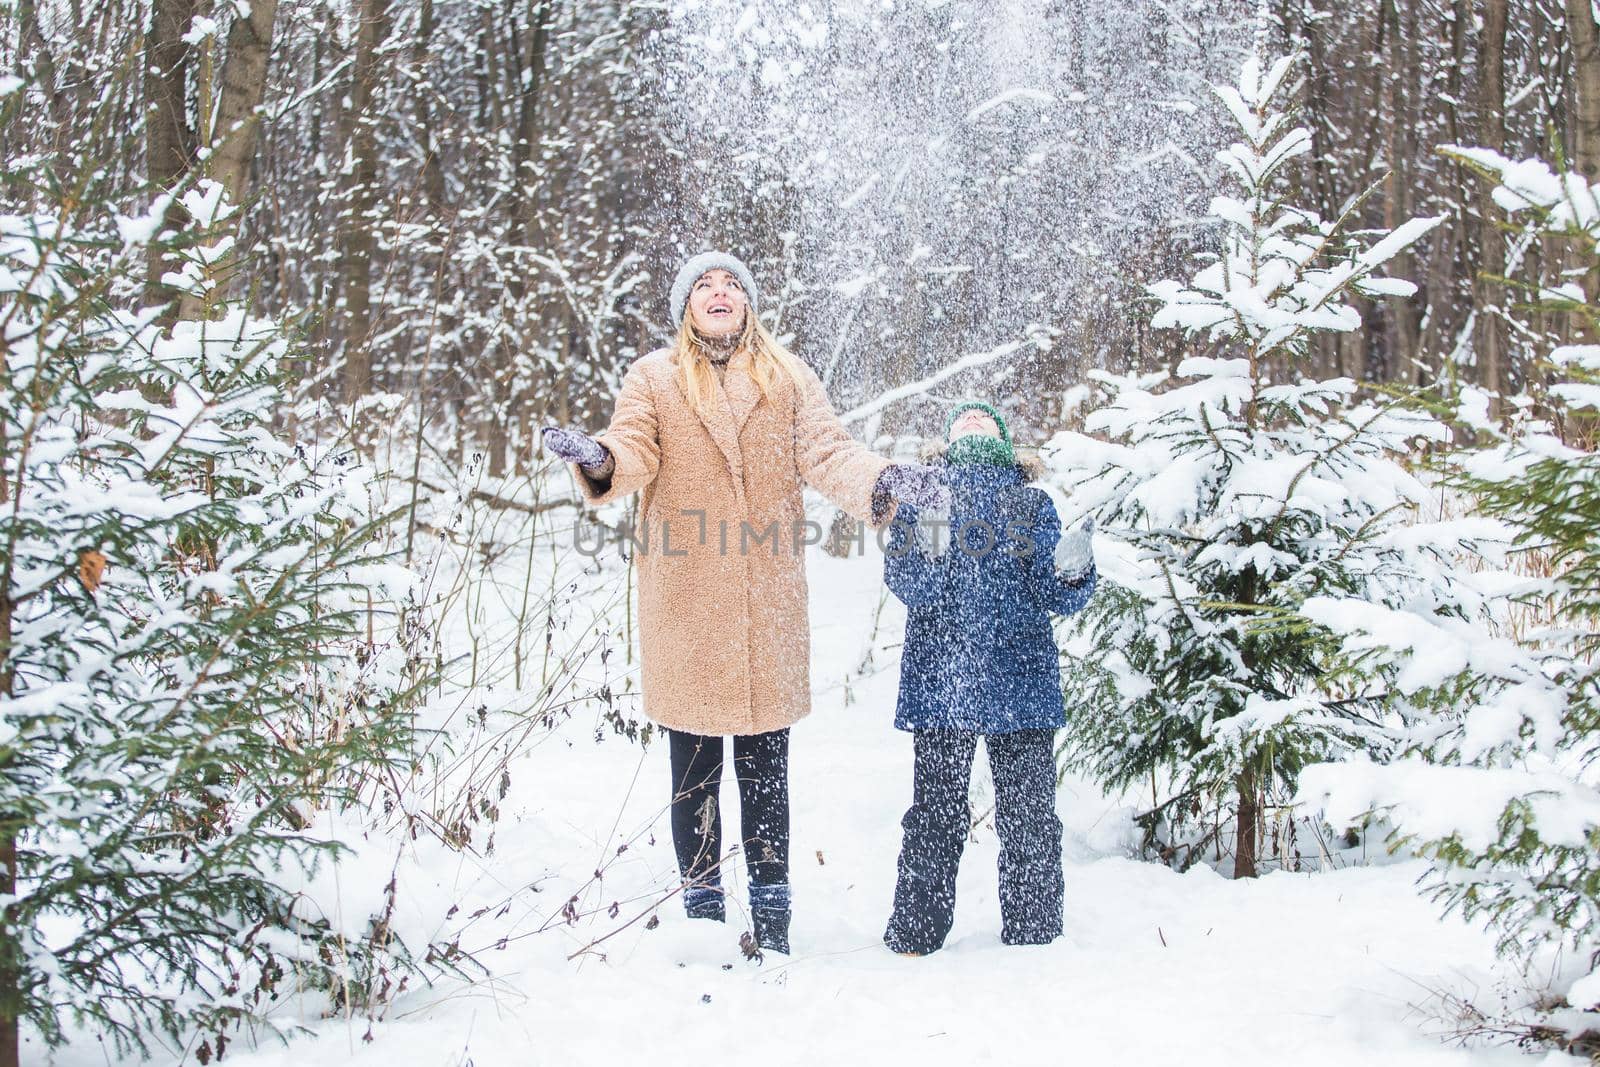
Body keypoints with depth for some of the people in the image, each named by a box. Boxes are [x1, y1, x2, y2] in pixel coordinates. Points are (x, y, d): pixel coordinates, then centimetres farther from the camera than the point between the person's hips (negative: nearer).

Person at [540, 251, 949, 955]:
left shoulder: (788, 379, 11)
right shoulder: (653, 377, 7)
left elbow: (826, 451, -2)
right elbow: (636, 451, -9)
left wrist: (883, 480, -22)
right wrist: (600, 459, -33)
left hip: (768, 601, 1)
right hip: (685, 601, -1)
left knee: (766, 762, 6)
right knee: (693, 762, 5)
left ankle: (771, 919, 14)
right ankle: (702, 908, 15)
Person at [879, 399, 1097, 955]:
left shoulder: (1033, 503, 14)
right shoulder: (923, 497, 10)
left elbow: (1055, 597, 5)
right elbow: (907, 583, -4)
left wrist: (1071, 571, -17)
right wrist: (928, 550, -25)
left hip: (1022, 682, 2)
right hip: (941, 678, -1)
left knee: (1030, 819, 3)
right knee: (936, 815, -1)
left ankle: (1035, 933, 15)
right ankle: (915, 937, 9)